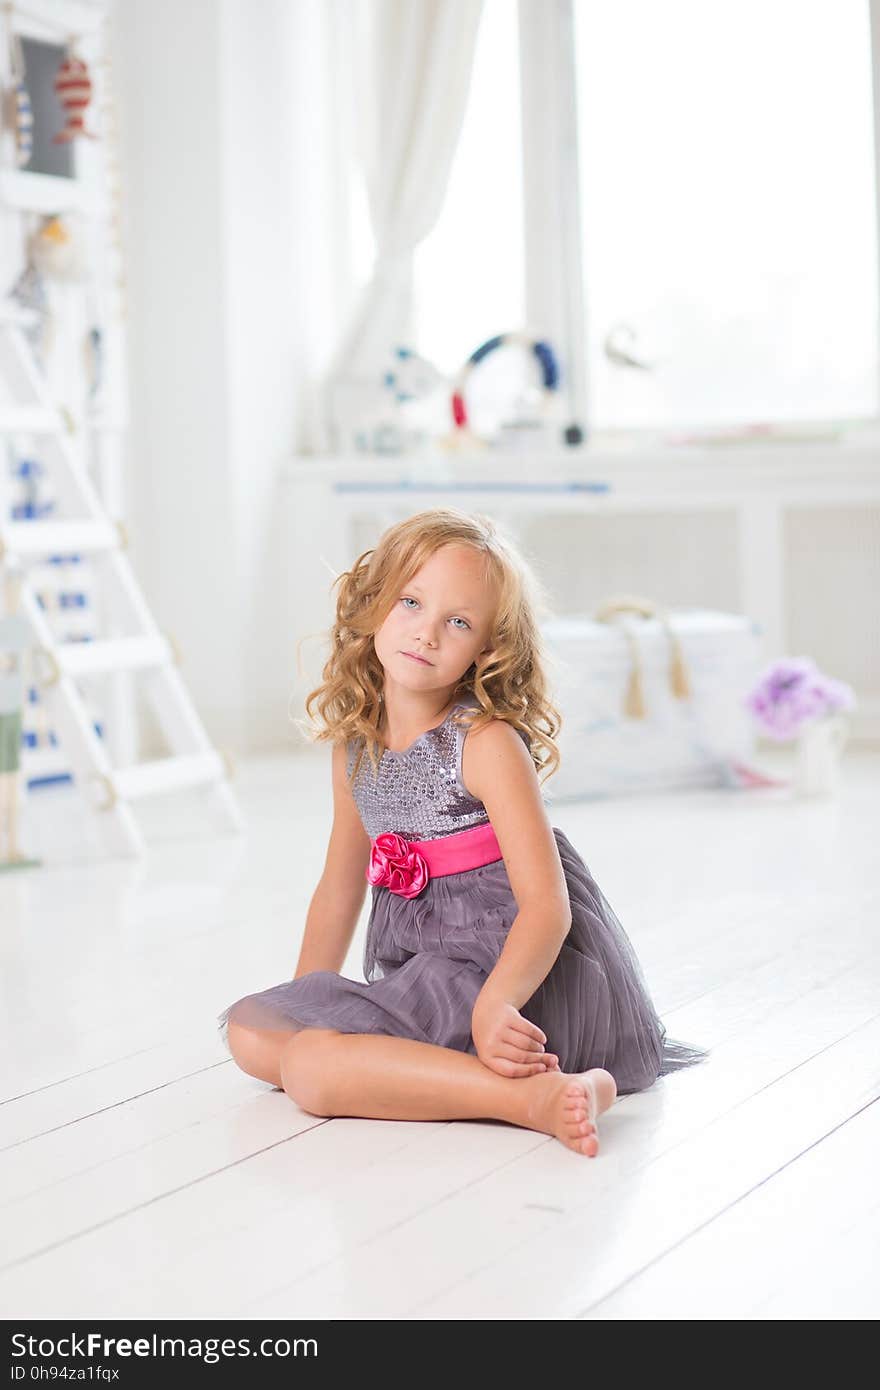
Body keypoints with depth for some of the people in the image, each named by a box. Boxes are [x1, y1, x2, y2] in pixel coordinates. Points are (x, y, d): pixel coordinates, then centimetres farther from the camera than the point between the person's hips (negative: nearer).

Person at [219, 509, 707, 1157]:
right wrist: (301, 1007, 22)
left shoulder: (488, 744, -15)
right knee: (250, 1032, 0)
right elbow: (340, 887, 19)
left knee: (311, 1068, -24)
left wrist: (494, 1004, -39)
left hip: (523, 973, -8)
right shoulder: (356, 746, 7)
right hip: (430, 973, 8)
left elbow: (547, 907, -22)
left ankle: (535, 1096, -32)